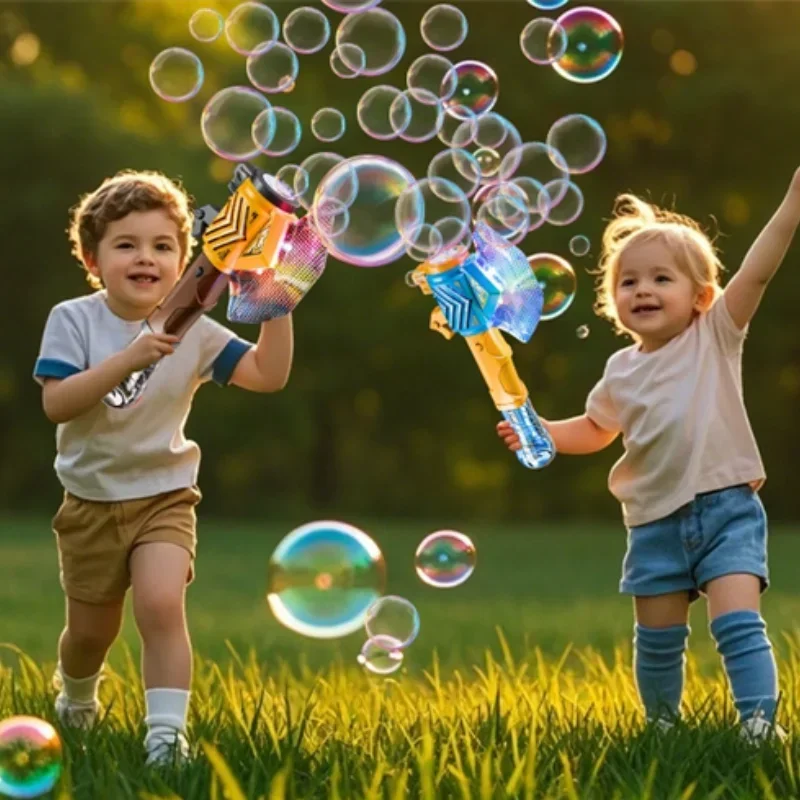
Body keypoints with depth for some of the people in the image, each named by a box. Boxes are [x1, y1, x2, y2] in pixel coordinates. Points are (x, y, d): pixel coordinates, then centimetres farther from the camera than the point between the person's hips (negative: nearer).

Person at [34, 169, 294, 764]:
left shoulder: (192, 329, -7)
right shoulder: (74, 320, -11)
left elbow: (269, 375, -10)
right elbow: (56, 403, -24)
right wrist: (127, 359, -35)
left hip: (164, 496, 0)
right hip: (92, 500, 1)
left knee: (161, 603, -24)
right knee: (91, 628, 14)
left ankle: (167, 735, -20)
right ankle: (76, 698, 47)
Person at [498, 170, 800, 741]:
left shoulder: (715, 336, -4)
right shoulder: (622, 372, 7)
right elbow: (597, 429, 26)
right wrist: (542, 432, 9)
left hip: (727, 507, -4)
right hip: (657, 520, 4)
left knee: (737, 622, -17)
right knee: (658, 639, 11)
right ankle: (663, 727, 29)